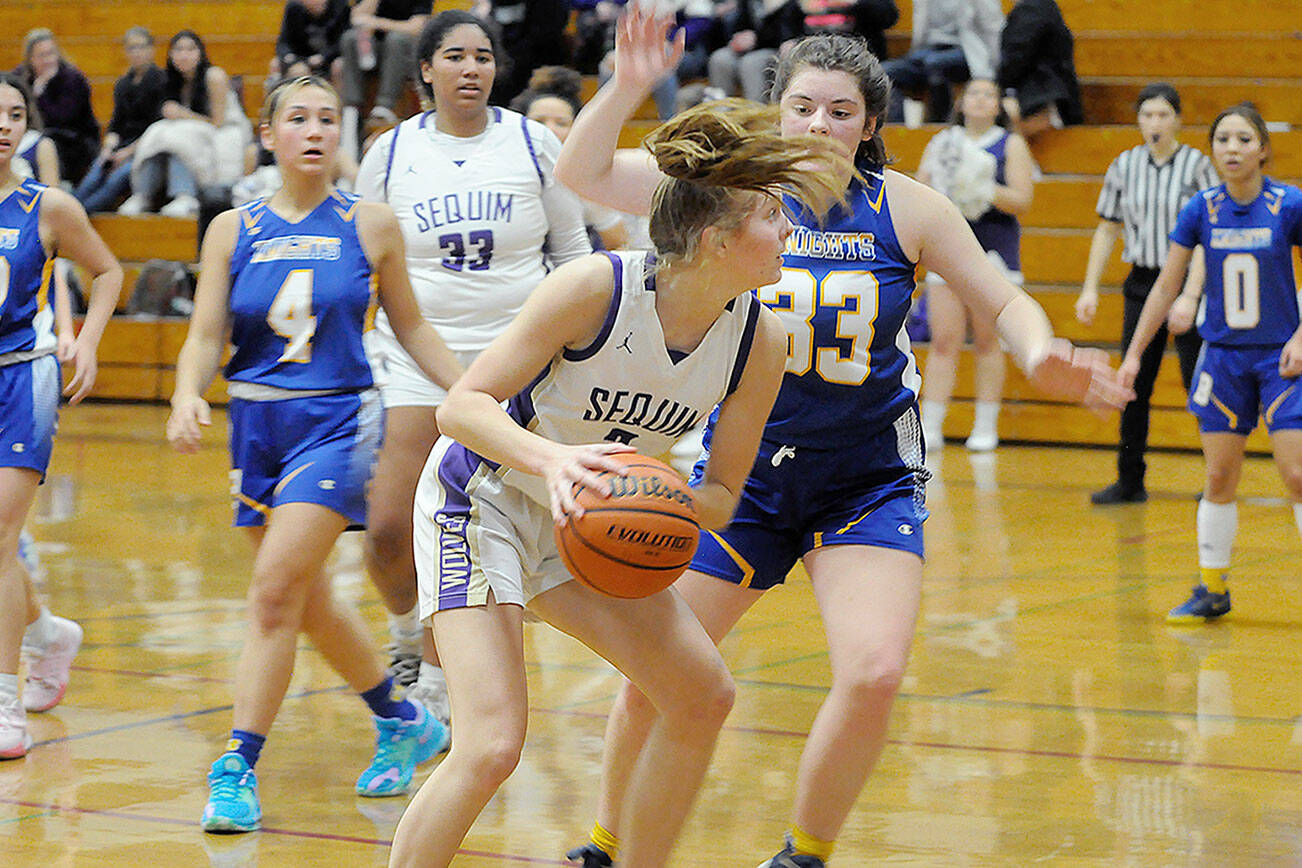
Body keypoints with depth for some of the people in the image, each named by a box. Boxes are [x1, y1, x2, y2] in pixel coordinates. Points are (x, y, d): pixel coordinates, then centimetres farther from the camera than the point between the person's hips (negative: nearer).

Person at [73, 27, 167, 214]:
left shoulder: (161, 81, -2)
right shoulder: (122, 85, 18)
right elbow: (116, 124, 14)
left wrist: (128, 152, -13)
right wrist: (108, 148, -7)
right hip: (123, 145, 5)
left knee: (118, 179, -33)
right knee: (91, 180, -24)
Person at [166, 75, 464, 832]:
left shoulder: (371, 226, 0)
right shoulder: (233, 230, 4)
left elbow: (412, 328, 9)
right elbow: (205, 338, 1)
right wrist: (189, 396, -19)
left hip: (338, 421, -4)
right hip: (257, 424, 4)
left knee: (276, 590, -16)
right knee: (309, 600, 13)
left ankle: (239, 768, -11)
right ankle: (404, 722, 35)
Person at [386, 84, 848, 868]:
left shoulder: (760, 340, -13)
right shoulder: (596, 287, -28)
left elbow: (722, 497, -3)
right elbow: (461, 405, -25)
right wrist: (551, 458, -43)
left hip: (588, 519, 7)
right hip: (480, 500, -6)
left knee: (703, 695, 2)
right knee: (491, 748, -19)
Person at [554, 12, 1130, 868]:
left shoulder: (908, 207, -7)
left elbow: (1003, 302, 3)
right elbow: (582, 172, -11)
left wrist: (1040, 356, -19)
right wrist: (628, 86, -28)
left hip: (869, 478, 0)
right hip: (742, 468, 1)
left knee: (874, 673, -18)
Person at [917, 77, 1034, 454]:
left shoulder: (1011, 145, 2)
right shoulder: (942, 143, 10)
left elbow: (1022, 200, -7)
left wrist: (981, 187, -19)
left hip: (993, 253, -2)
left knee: (987, 341, 2)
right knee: (943, 341, -4)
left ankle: (986, 427, 11)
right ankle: (930, 426, -3)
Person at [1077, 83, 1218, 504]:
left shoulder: (1197, 165, -6)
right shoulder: (1124, 165, 5)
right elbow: (1107, 230, 13)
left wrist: (1190, 297, -18)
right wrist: (1090, 288, 6)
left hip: (1189, 284, -4)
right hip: (1142, 285, 4)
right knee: (1134, 387, 5)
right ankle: (1130, 481, 15)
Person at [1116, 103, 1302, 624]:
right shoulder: (1201, 210, -4)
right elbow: (1166, 287, 5)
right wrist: (1134, 354, 5)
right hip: (1222, 356, 2)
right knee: (1219, 480, 5)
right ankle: (1212, 590, 17)